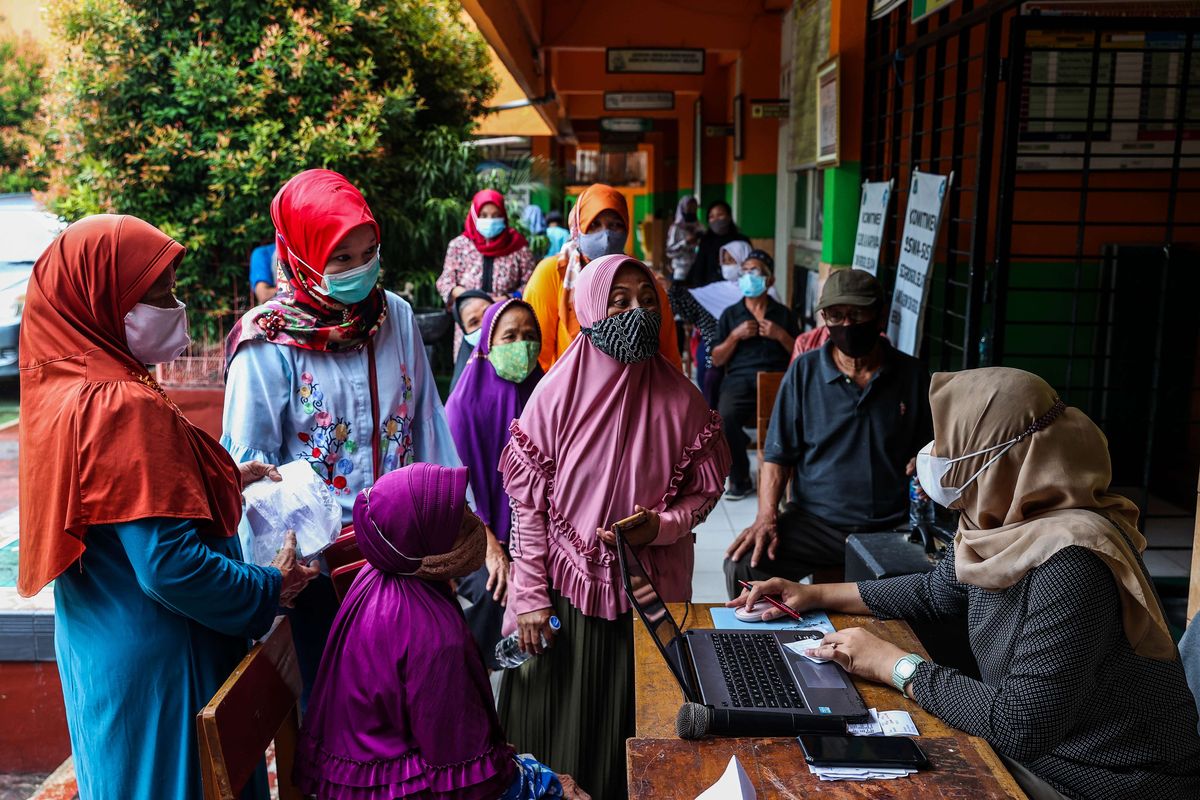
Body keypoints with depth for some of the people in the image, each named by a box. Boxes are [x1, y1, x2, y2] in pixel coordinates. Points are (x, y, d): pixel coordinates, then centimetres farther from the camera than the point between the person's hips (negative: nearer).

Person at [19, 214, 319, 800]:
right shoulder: (125, 409, -26)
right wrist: (272, 590, -15)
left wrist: (223, 480, 6)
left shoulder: (63, 390, 3)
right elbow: (170, 566, -28)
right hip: (155, 663, -9)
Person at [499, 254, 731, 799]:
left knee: (635, 720, 13)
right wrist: (530, 596, -7)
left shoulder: (679, 398, -6)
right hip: (566, 589, -1)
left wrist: (661, 526, -16)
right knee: (561, 718, 12)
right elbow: (527, 500, -6)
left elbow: (705, 488, 3)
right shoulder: (557, 393, -10)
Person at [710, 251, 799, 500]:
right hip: (740, 377, 0)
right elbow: (716, 360, 14)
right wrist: (735, 335, 0)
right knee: (726, 417, -33)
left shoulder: (784, 313, 19)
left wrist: (781, 335, -1)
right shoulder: (730, 314, 19)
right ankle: (740, 479, -12)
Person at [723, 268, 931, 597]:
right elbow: (777, 454, 5)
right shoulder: (804, 371, 5)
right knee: (743, 564, -26)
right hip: (815, 522, 0)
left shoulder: (912, 375, 7)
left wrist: (923, 464, -8)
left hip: (894, 525, 1)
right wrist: (767, 517, -10)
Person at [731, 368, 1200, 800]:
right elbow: (936, 594, 15)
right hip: (1034, 752, 7)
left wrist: (894, 665, -18)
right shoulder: (998, 522, -4)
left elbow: (1019, 727, -29)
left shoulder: (1068, 561, -30)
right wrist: (816, 596, 11)